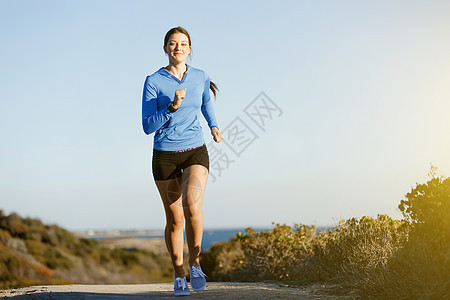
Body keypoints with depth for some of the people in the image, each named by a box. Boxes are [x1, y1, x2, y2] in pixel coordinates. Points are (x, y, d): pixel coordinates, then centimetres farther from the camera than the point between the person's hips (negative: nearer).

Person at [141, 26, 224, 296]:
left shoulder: (201, 77, 3)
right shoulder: (153, 81, -6)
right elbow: (148, 127, -10)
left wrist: (214, 126, 13)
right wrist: (172, 107, -22)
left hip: (196, 152, 1)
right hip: (165, 156, -1)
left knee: (192, 206, -24)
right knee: (175, 218, 5)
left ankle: (195, 263, -3)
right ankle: (179, 276, 23)